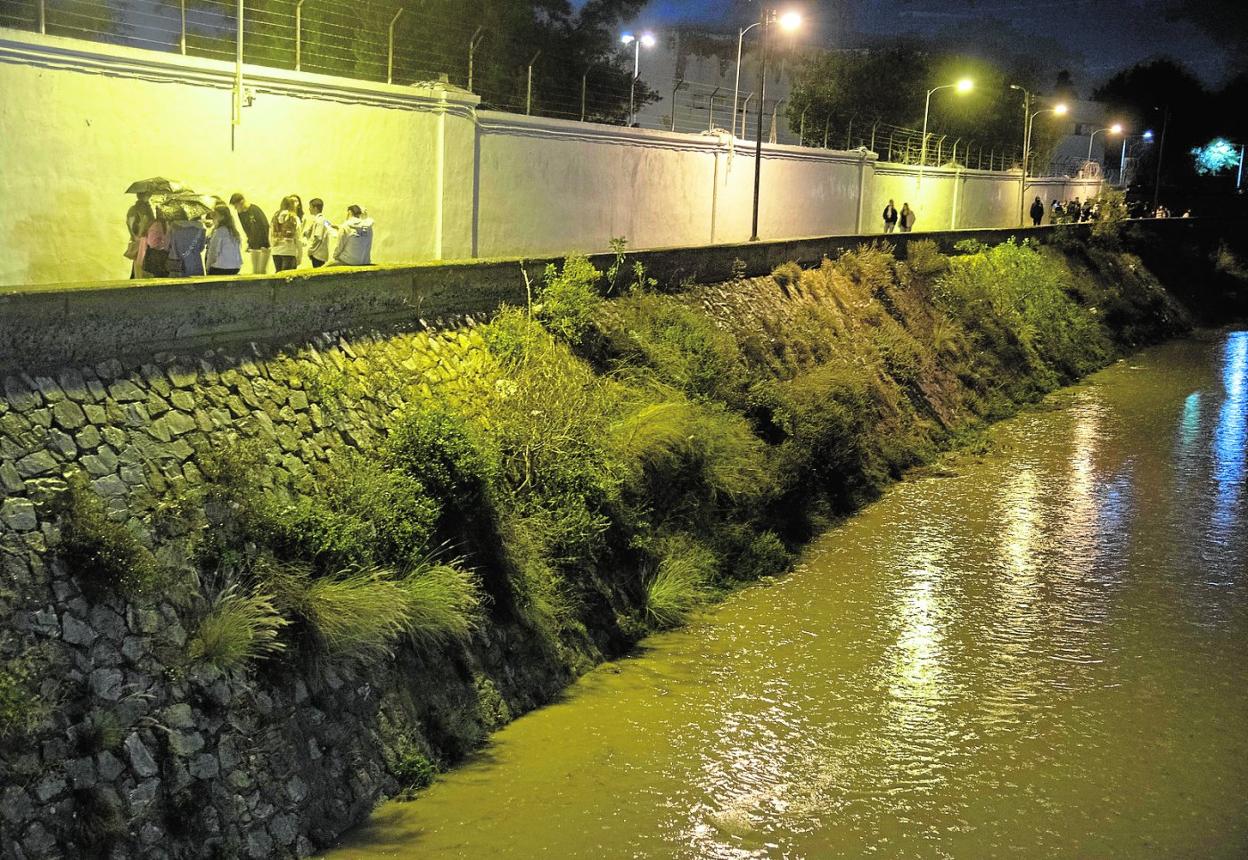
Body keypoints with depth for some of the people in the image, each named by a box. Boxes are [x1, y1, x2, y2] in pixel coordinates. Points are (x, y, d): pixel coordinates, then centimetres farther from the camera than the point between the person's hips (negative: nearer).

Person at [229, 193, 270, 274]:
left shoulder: (255, 210, -16)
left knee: (262, 270, -10)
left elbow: (265, 226, -17)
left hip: (263, 246, -7)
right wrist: (249, 243, 10)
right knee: (255, 271, 5)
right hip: (254, 247, 7)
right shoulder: (241, 213, 5)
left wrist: (265, 244, -18)